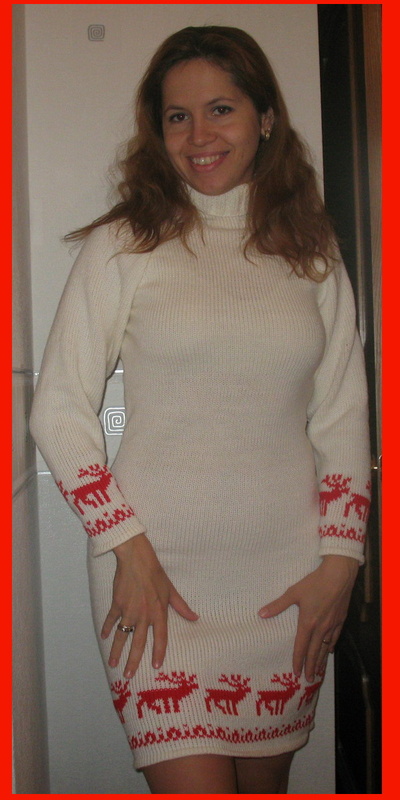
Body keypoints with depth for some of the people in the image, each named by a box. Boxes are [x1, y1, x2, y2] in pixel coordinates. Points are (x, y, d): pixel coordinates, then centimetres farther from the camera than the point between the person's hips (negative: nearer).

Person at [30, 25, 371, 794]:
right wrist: (129, 549, -10)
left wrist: (339, 561, 1)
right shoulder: (123, 246, -2)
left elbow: (343, 415, 8)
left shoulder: (313, 256, 8)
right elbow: (58, 408, -4)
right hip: (160, 572, -2)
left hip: (288, 583, 3)